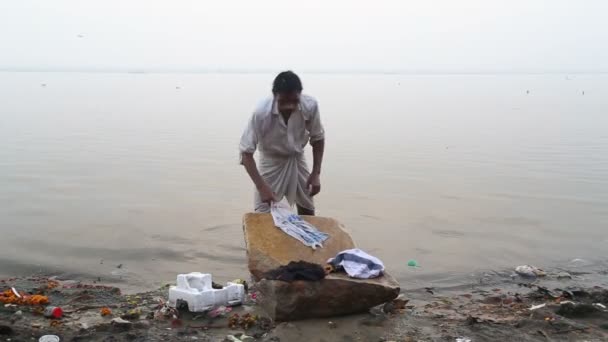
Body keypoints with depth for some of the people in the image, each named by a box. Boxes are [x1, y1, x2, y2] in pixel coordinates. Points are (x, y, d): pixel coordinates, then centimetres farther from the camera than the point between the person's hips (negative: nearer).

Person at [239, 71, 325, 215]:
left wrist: (316, 173, -12)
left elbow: (318, 138, -9)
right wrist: (261, 186, -37)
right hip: (271, 161, -2)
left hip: (297, 160, 3)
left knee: (307, 211, 12)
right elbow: (246, 152, -29)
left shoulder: (310, 106, -28)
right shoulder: (261, 113, -35)